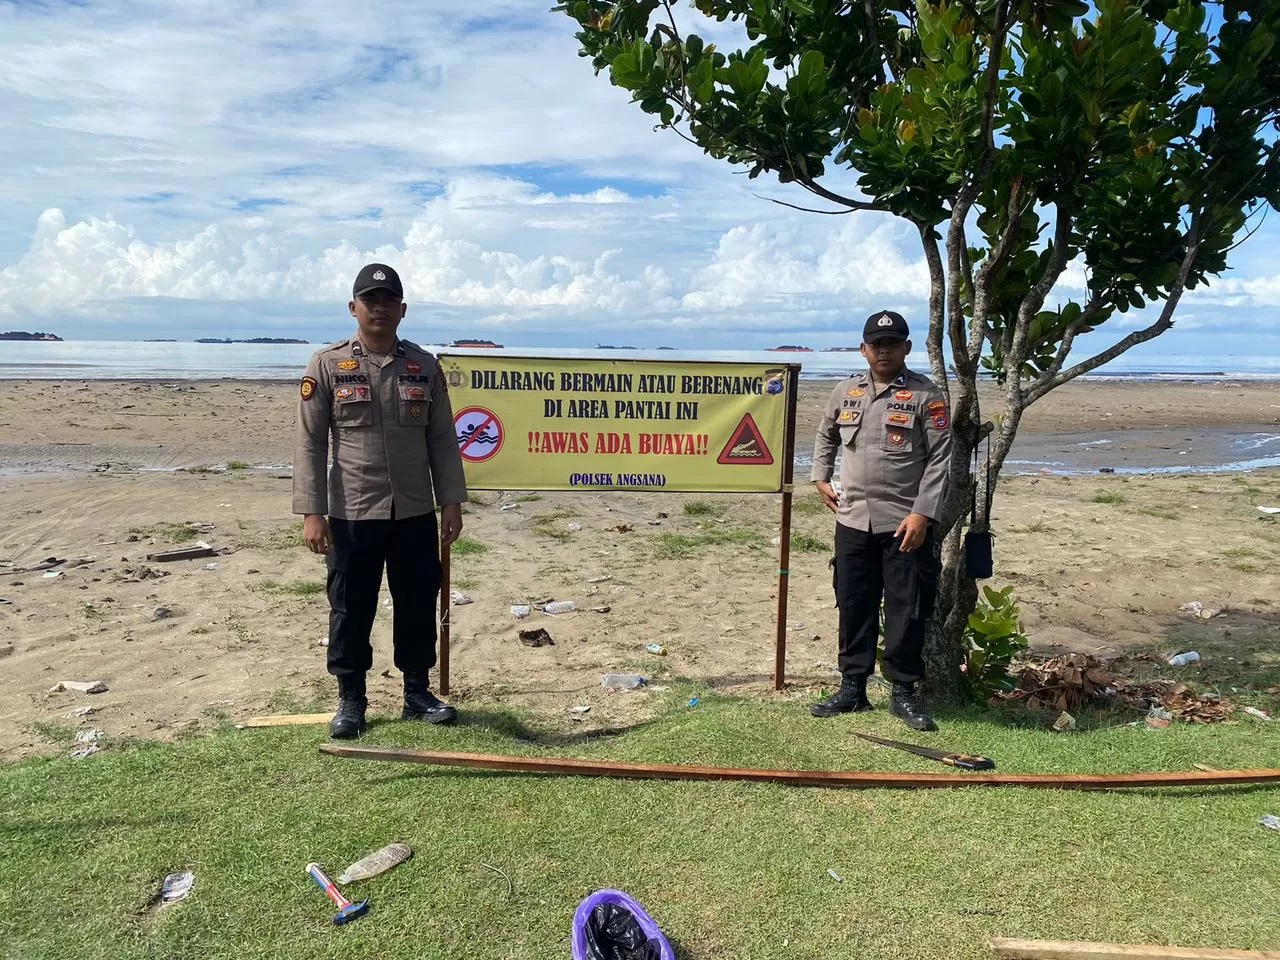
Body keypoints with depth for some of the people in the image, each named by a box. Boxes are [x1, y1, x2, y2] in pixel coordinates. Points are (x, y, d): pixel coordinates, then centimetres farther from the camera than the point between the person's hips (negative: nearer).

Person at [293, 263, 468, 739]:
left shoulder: (424, 366, 5)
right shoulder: (327, 365, -2)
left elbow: (442, 440, 7)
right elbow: (310, 442, -4)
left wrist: (451, 502, 1)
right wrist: (312, 512, -10)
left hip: (415, 513, 2)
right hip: (351, 515, -2)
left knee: (418, 606, 10)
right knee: (351, 610, 7)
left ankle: (417, 692, 26)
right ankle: (351, 699, 23)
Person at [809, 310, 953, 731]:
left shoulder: (926, 396, -4)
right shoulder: (845, 391, 9)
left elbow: (939, 459, -8)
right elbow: (825, 435, 26)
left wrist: (922, 513, -16)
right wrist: (821, 478, 14)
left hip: (905, 524, -4)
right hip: (853, 520, 4)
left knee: (906, 610, 3)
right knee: (854, 606, 11)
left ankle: (903, 692, 17)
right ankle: (852, 687, 23)